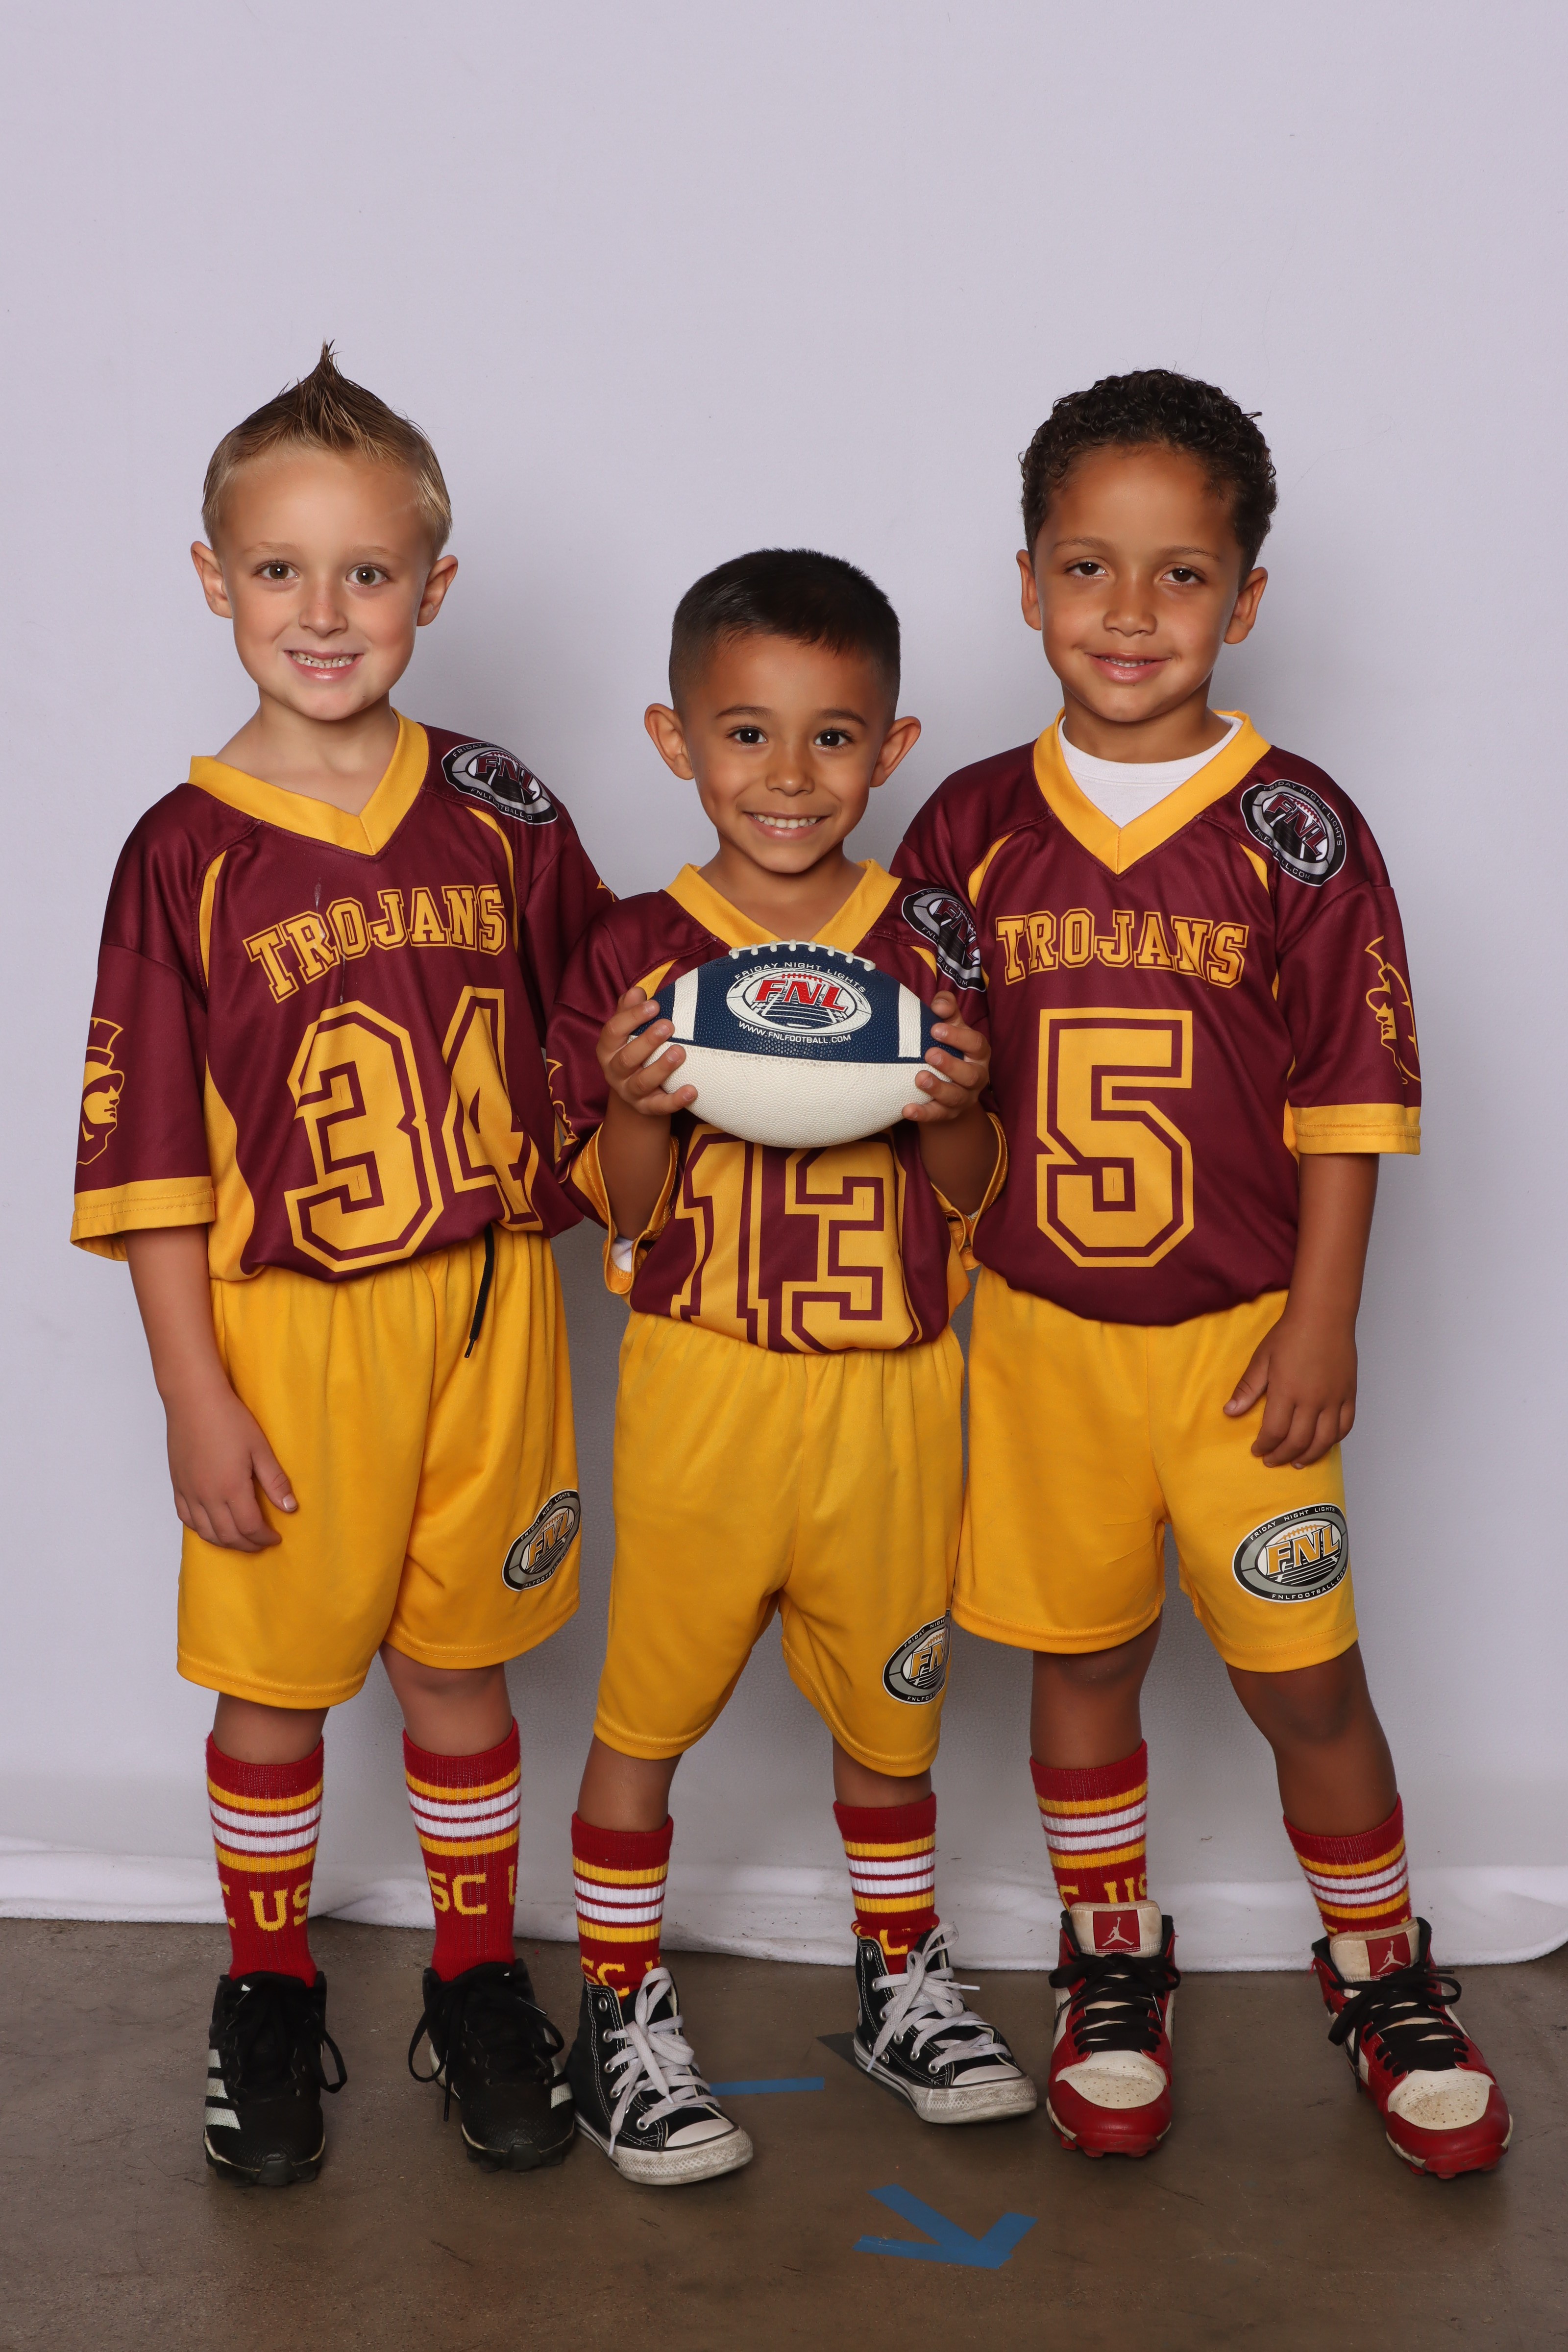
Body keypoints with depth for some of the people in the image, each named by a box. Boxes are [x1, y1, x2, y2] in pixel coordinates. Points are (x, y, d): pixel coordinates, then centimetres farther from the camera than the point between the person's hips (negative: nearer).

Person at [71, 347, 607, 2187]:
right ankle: (268, 1998, 32)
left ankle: (479, 1985, 33)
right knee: (273, 1683, 11)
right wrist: (195, 1393, -9)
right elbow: (149, 1152, -7)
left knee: (462, 1669, 14)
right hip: (284, 1329, -2)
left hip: (487, 1310, 2)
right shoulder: (188, 853, -7)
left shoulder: (498, 813, 1)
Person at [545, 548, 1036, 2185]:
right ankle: (620, 2010, 24)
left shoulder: (931, 945, 0)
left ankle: (902, 1984, 37)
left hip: (892, 1392, 2)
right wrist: (641, 1110, -21)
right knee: (649, 1706, 6)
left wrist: (955, 1107, -17)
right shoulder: (633, 954, -4)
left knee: (887, 1697, 16)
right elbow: (616, 1211, -1)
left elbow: (972, 1199, 3)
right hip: (701, 1390, -2)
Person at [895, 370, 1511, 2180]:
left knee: (1303, 1676, 5)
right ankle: (1111, 1967, 33)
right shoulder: (973, 826, 0)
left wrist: (1321, 1326, -7)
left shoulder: (1297, 831, -6)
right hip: (1039, 1332, 2)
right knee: (1078, 1657, 13)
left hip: (1241, 1333, -2)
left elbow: (1348, 1100, -4)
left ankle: (1382, 1973, 27)